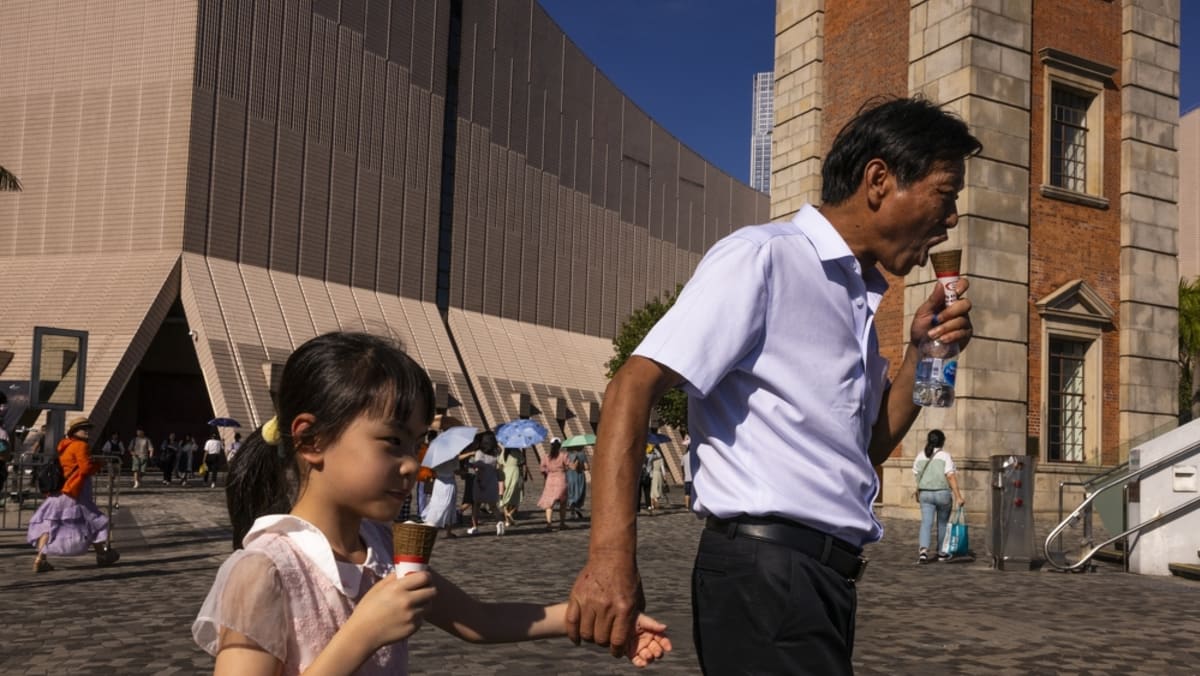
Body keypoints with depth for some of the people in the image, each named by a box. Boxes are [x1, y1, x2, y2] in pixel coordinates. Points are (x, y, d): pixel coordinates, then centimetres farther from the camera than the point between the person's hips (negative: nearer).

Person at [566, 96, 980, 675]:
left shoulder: (858, 297, 16)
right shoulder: (761, 258, -10)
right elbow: (634, 387, -18)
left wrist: (919, 351, 7)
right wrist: (611, 556, -28)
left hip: (828, 577, 9)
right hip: (763, 570, -9)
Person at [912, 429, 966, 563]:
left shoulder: (920, 457, 5)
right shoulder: (945, 456, -6)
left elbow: (917, 476, 9)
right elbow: (951, 477, -14)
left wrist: (918, 492, 24)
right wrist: (958, 496, -16)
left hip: (925, 493, 2)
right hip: (942, 493, -2)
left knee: (926, 522, -2)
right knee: (942, 523, 14)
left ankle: (923, 549, -24)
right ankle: (941, 552, 25)